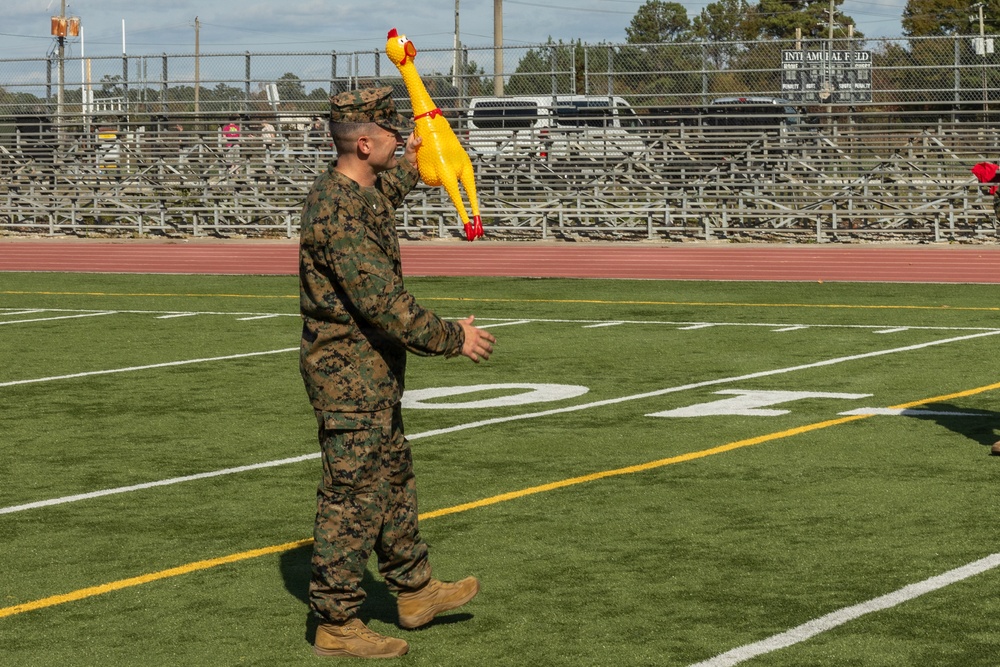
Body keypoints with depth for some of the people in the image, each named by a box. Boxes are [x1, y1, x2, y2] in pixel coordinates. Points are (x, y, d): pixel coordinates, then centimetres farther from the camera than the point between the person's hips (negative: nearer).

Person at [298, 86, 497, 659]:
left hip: (372, 374, 11)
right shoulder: (340, 212, -25)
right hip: (351, 376, -11)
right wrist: (452, 338, -20)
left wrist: (411, 163, 48)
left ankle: (415, 590, 36)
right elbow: (384, 302, -28)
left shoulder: (354, 192, 8)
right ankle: (337, 624, 5)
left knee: (394, 480, 22)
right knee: (353, 499, -3)